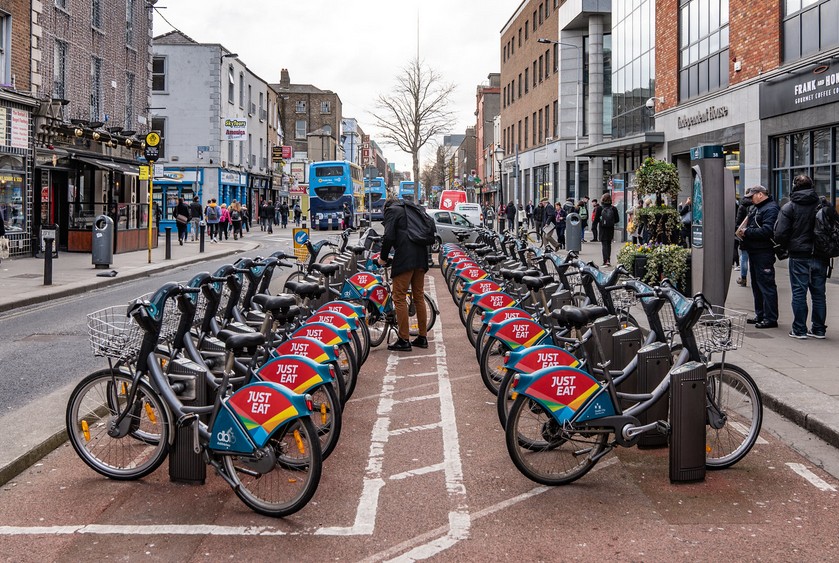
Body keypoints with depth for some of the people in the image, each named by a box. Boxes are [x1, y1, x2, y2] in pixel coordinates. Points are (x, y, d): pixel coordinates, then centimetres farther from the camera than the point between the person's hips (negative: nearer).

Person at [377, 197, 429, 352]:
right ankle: (422, 337, 17)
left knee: (399, 298, -3)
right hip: (421, 257, 8)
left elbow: (389, 237, -10)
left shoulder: (391, 210, 2)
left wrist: (383, 258, 1)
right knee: (419, 297, 14)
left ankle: (404, 340, -5)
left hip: (404, 258, -8)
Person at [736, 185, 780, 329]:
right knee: (756, 284, 15)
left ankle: (771, 319, -5)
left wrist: (747, 231, -16)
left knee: (766, 285, -7)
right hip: (754, 251, 10)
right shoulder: (755, 207, 16)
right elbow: (748, 223, 26)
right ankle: (760, 315, 25)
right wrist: (742, 230, 4)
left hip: (764, 253, -10)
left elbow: (766, 231, -24)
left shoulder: (770, 209, -14)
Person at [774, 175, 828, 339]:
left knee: (799, 293, 3)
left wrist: (786, 246, 7)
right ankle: (818, 329, 15)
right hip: (820, 257, 3)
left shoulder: (789, 207, -6)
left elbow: (780, 234, -12)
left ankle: (799, 330, 4)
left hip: (799, 256, -3)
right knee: (819, 293, 10)